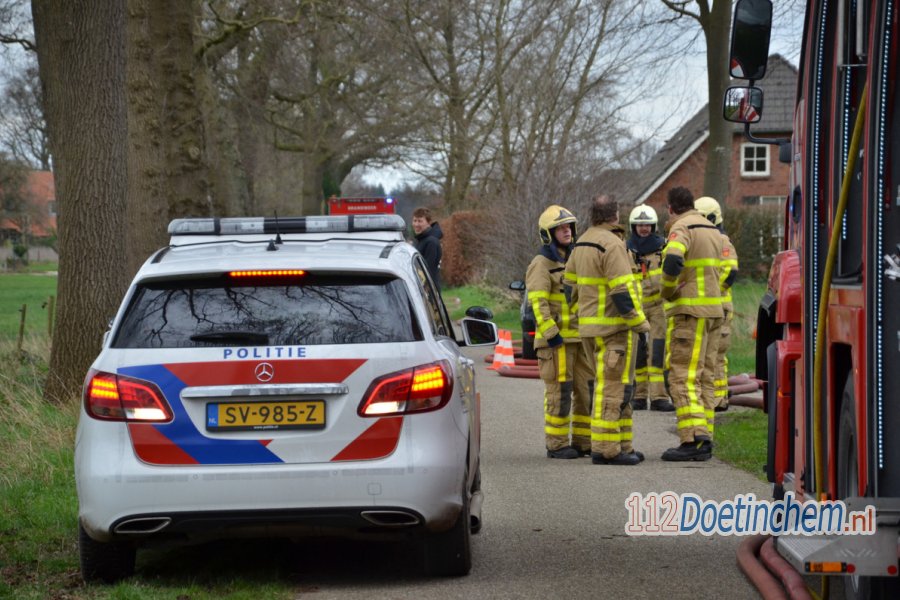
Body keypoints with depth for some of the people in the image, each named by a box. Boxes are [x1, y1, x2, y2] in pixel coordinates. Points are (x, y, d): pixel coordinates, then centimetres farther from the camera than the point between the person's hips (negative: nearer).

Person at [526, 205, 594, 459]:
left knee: (587, 389, 7)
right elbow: (538, 303, -16)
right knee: (559, 391, -6)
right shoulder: (541, 264, -7)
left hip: (579, 337, 8)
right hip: (556, 340, -8)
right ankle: (556, 445, -1)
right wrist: (552, 334, -21)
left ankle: (583, 441, 14)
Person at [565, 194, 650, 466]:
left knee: (614, 386, 15)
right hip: (613, 326, -9)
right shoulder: (612, 244, -15)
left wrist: (581, 312, 28)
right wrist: (639, 321, -14)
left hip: (589, 326, 9)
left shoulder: (582, 244, 14)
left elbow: (570, 283, 20)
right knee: (612, 387, -7)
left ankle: (622, 445, 17)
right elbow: (622, 290, -19)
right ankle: (605, 449, -8)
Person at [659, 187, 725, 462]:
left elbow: (673, 261, -29)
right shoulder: (712, 229, 18)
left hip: (688, 311, -8)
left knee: (682, 376, -9)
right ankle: (704, 439, 10)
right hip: (713, 311, 8)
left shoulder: (682, 228, -10)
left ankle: (693, 439, -18)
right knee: (703, 377, 11)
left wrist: (667, 290, -13)